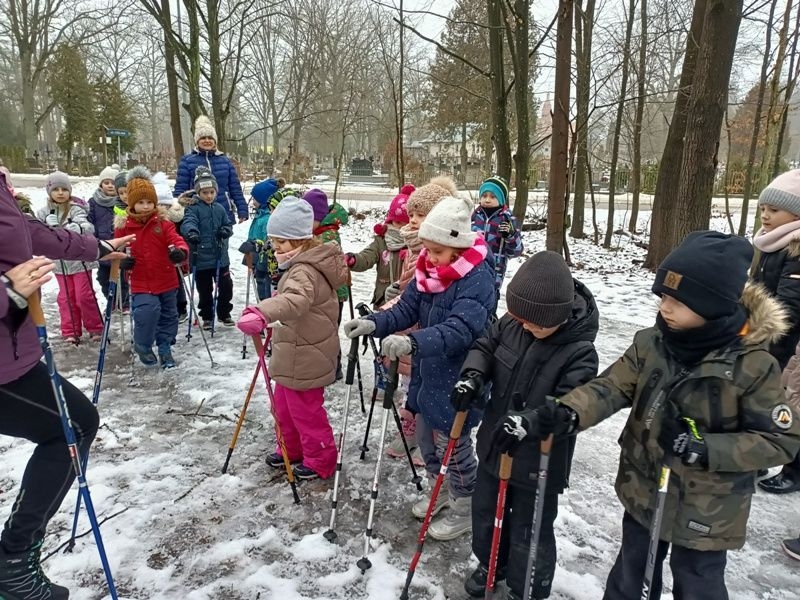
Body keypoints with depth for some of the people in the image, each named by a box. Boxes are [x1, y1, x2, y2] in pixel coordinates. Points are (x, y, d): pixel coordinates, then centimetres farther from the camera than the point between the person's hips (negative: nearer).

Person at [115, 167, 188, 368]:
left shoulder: (163, 223, -4)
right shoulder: (124, 227, -2)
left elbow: (175, 240, -15)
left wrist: (180, 251, -38)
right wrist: (123, 261, -12)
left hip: (166, 281, 2)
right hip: (141, 283, -1)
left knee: (168, 316, 12)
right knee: (146, 312, -19)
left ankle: (165, 348, 32)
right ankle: (143, 347, 7)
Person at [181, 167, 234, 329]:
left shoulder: (219, 209, 7)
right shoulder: (193, 209, -7)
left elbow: (228, 225, 15)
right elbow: (188, 222, -25)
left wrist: (225, 231, -9)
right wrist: (191, 232, -47)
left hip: (220, 256, 4)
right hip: (201, 257, -3)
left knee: (226, 287, 9)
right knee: (205, 290, 9)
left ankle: (224, 314, 28)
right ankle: (207, 317, 25)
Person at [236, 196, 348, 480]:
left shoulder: (305, 271, -26)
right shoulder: (303, 264, 8)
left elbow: (294, 300, -49)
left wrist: (260, 313, -64)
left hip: (305, 359, -10)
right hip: (294, 355, 10)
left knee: (305, 410, 7)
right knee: (284, 405, 23)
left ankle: (320, 460, 26)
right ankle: (292, 450, 42)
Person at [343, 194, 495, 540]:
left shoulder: (477, 279, -24)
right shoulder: (428, 271, 1)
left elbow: (459, 329, -36)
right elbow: (407, 308, 0)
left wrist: (413, 342, -50)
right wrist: (375, 323, -18)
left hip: (456, 382, -8)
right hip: (427, 373, 8)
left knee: (452, 447, 9)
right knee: (426, 439, 23)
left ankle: (466, 512, 33)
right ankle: (443, 492, 48)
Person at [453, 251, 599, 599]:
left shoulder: (579, 352, -24)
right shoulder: (512, 323, -10)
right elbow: (485, 347, 4)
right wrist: (473, 376, -16)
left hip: (538, 461, -6)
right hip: (494, 444, 6)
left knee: (529, 533, 13)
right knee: (484, 511, 26)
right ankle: (490, 563, 54)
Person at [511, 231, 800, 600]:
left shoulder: (753, 365, -21)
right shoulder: (651, 343, -11)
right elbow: (610, 388, -15)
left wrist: (702, 449, -29)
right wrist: (558, 416, -32)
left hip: (706, 511, -3)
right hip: (643, 490, 4)